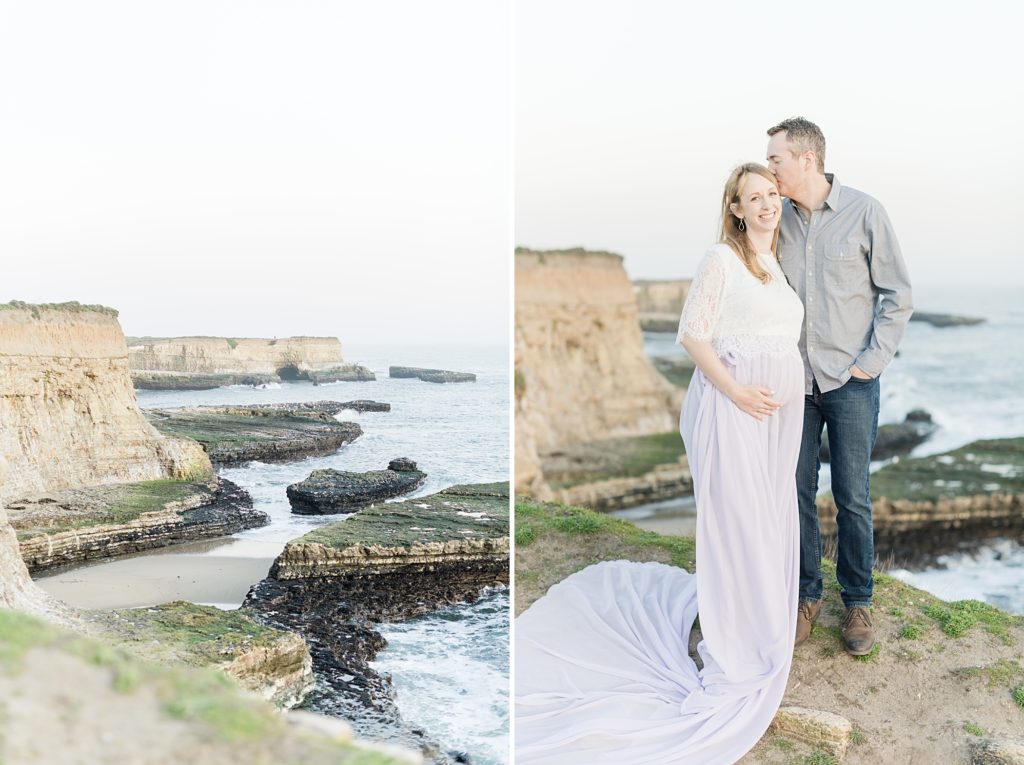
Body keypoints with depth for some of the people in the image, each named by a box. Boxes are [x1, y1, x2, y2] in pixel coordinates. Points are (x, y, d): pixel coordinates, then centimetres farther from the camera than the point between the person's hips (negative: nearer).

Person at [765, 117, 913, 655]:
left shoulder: (864, 213, -5)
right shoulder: (778, 219, 4)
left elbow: (897, 293, 0)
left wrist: (873, 360, -7)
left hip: (850, 382, -3)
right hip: (794, 380, 3)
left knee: (852, 498, 4)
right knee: (797, 494, 7)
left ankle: (858, 603, 19)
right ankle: (805, 596, 21)